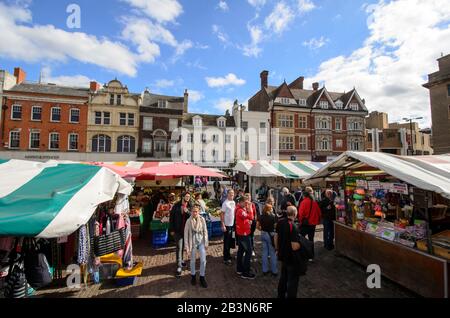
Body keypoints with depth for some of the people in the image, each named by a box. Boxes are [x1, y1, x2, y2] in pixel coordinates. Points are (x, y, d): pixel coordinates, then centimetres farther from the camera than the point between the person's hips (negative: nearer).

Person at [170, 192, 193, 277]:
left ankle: (180, 260, 38)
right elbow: (171, 217, -4)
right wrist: (171, 229, -5)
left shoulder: (190, 206, -1)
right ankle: (179, 266, 7)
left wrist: (187, 212, -24)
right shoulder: (176, 206, -8)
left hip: (186, 230, 3)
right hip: (178, 230, -3)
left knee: (183, 246, 17)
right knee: (179, 247, -2)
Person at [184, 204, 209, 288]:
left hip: (201, 242, 1)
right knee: (193, 261, 14)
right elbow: (186, 234, -8)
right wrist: (187, 247, -8)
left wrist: (206, 243, 0)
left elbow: (205, 231, -2)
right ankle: (193, 276, 39)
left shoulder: (202, 219, -10)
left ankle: (202, 277, 21)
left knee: (203, 260, 0)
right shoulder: (189, 221, -14)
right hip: (193, 243, -1)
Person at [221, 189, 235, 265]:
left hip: (232, 224, 7)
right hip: (227, 225, -7)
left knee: (230, 241, 19)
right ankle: (226, 258, 16)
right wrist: (223, 225, -18)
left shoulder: (233, 202, 6)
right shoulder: (225, 203, -15)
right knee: (226, 242, 4)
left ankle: (228, 255, 34)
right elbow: (222, 214, -15)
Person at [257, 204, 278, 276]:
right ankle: (274, 271, 18)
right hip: (271, 235, -4)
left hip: (263, 234, 5)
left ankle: (265, 270, 23)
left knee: (264, 252, 14)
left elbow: (258, 226, 2)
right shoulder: (273, 216, -12)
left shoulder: (261, 216, 0)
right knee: (272, 253, 8)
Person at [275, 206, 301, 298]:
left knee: (283, 277, 26)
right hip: (292, 258, -7)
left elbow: (276, 236, 6)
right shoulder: (293, 227, -29)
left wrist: (277, 249, 19)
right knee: (292, 280, 11)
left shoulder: (280, 222, -6)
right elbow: (295, 247, -30)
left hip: (283, 255, 7)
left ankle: (281, 295, 41)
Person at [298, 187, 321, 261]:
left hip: (305, 224, -5)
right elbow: (319, 212, 6)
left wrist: (300, 221, -1)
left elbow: (301, 213, -16)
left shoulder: (304, 202, -16)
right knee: (311, 239, 15)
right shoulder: (315, 202, 0)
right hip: (313, 224, 5)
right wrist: (317, 221, 17)